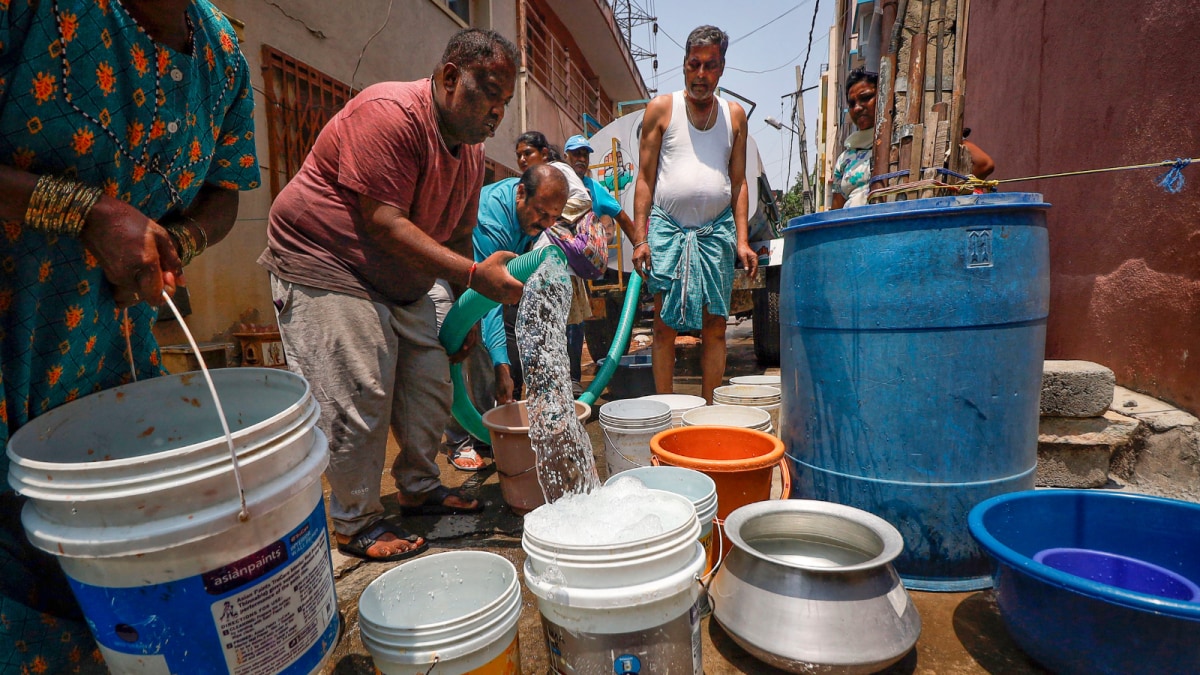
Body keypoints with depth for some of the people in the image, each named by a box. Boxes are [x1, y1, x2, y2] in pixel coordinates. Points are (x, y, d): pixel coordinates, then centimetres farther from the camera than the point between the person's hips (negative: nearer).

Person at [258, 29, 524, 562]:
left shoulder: (470, 149, 5)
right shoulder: (390, 113, -22)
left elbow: (458, 235, 11)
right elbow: (382, 223, -29)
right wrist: (474, 274, -34)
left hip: (400, 282, 9)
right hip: (325, 264, -8)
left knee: (431, 384, 6)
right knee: (359, 395, -10)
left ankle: (420, 488, 25)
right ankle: (356, 524, 8)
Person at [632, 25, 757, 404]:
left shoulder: (734, 115, 13)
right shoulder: (661, 109, 5)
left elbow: (739, 182, 11)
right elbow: (645, 178, 1)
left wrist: (742, 240, 1)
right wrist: (640, 238, -8)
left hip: (717, 231, 3)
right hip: (667, 230, -2)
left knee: (714, 326, 3)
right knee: (665, 326, -1)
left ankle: (709, 412, 14)